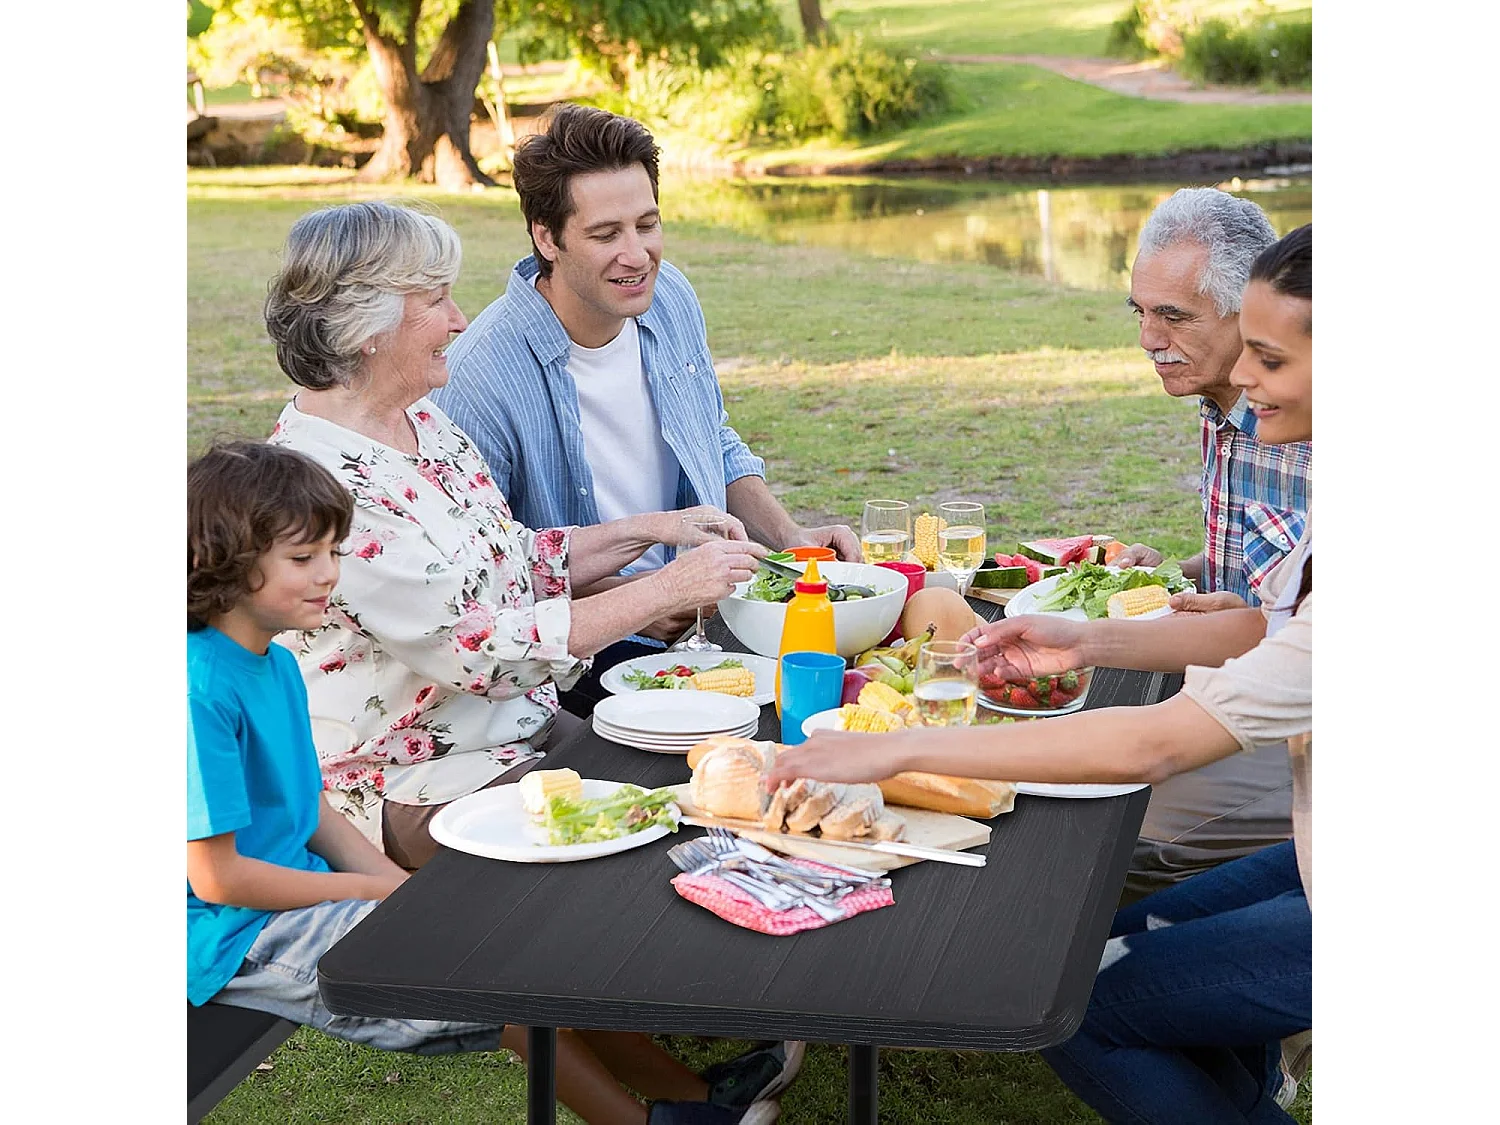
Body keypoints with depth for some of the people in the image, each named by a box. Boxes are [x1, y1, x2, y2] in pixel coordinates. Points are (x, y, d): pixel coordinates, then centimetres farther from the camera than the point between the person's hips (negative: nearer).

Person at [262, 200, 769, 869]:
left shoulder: (420, 419, 6)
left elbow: (523, 562, 16)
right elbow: (478, 648, -25)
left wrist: (651, 528, 3)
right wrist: (669, 589, -21)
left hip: (527, 724, 8)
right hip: (414, 786, -8)